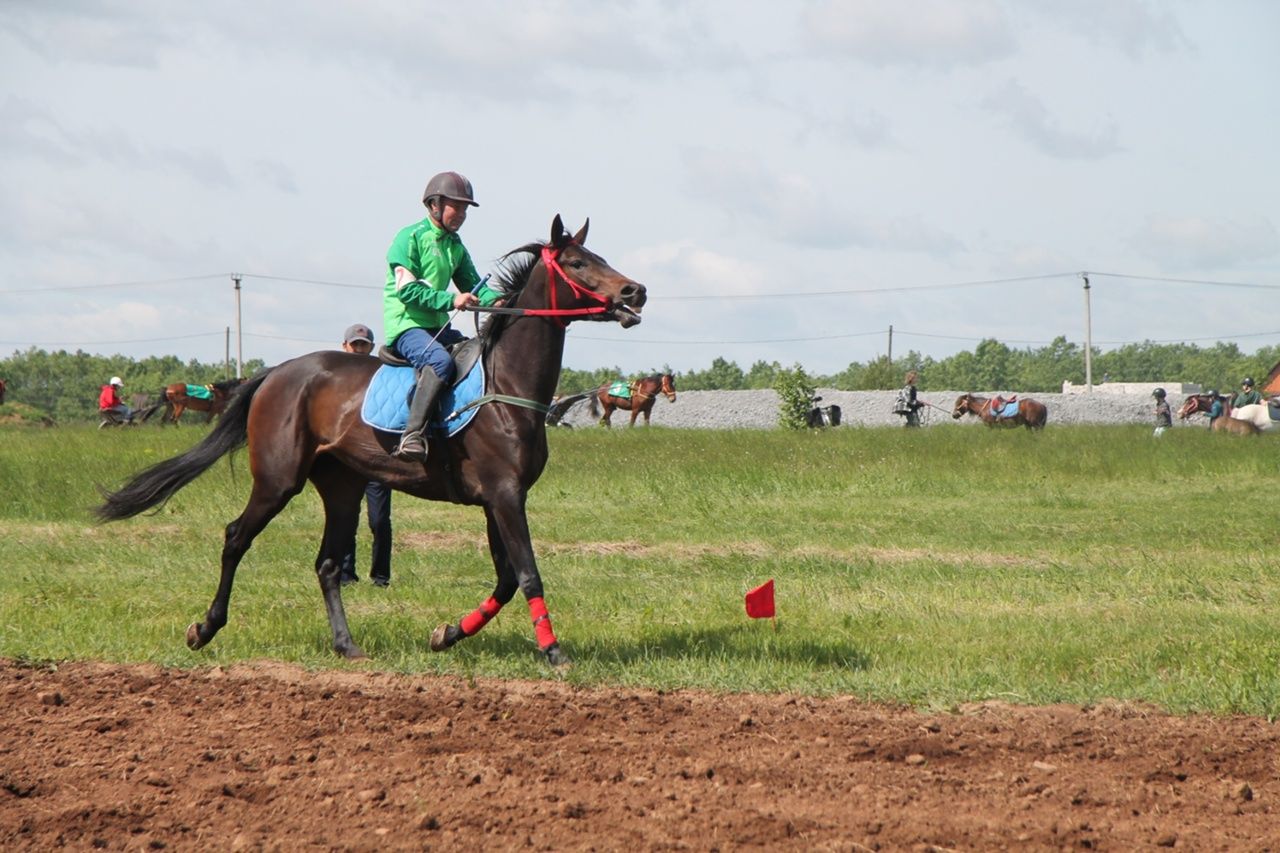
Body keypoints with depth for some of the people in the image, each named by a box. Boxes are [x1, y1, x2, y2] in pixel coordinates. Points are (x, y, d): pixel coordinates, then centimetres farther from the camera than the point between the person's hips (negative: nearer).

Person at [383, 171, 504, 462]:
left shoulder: (456, 247, 18)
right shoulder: (410, 238, -7)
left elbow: (473, 285, 17)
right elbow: (407, 290, -15)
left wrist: (495, 299, -6)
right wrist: (450, 300, -23)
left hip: (439, 327, 9)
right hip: (406, 325, -9)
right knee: (440, 360, -35)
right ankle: (412, 435, -43)